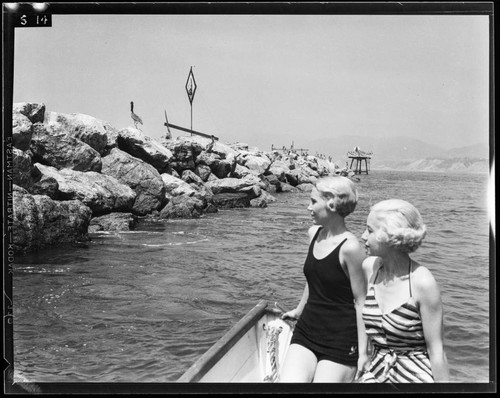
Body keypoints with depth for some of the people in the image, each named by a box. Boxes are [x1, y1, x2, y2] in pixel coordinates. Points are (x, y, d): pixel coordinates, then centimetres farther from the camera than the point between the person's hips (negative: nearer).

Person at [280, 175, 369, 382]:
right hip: (306, 332, 6)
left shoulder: (350, 247, -17)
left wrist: (363, 352, -14)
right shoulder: (314, 233, 4)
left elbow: (361, 302, -14)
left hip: (340, 342, -6)